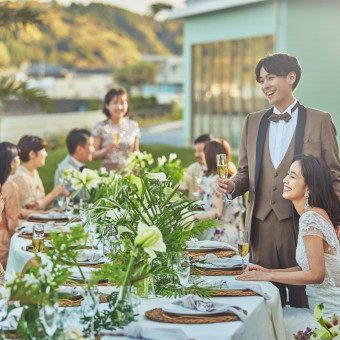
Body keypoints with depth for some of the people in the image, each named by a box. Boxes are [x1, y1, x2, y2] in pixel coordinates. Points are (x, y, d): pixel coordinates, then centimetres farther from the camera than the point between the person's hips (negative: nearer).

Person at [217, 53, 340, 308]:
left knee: (303, 299, 2)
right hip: (262, 226, 4)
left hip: (303, 225, -3)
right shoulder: (253, 122, 14)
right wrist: (233, 186, -3)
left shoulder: (319, 121, 2)